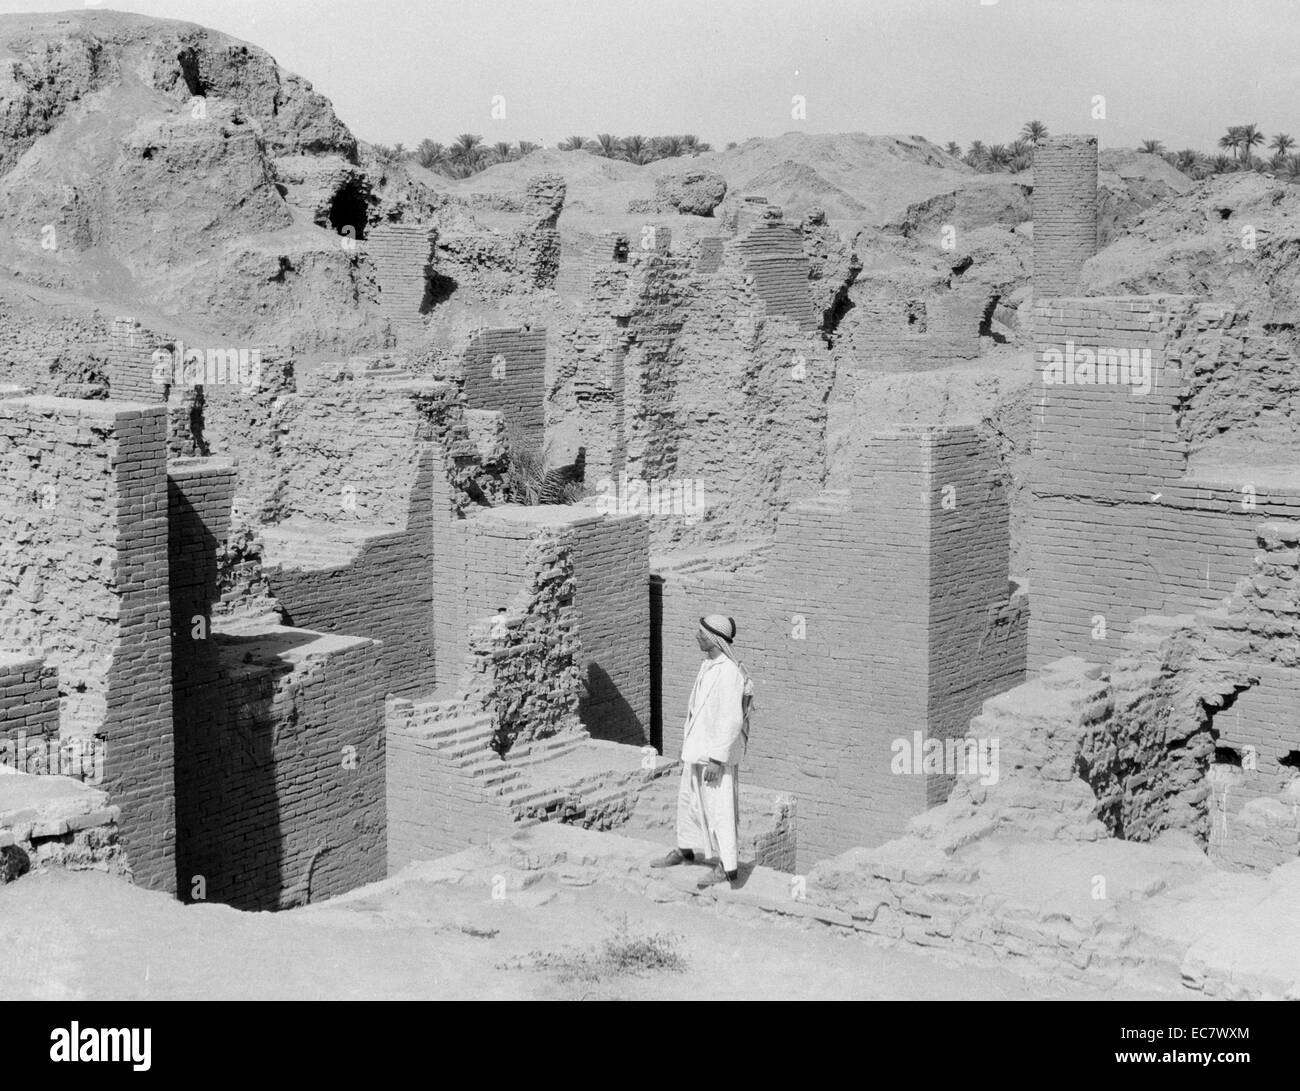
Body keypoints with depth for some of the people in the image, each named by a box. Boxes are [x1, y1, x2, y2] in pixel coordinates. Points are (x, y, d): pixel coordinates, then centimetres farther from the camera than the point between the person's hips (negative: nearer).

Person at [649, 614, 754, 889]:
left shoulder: (729, 672, -23)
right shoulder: (708, 665, 7)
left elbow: (731, 720, -25)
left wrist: (716, 759, -24)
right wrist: (688, 747, 22)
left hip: (716, 754, -10)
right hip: (697, 749, 10)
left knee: (718, 810, -3)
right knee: (688, 799, 22)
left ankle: (728, 868, 5)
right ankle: (686, 851, 39)